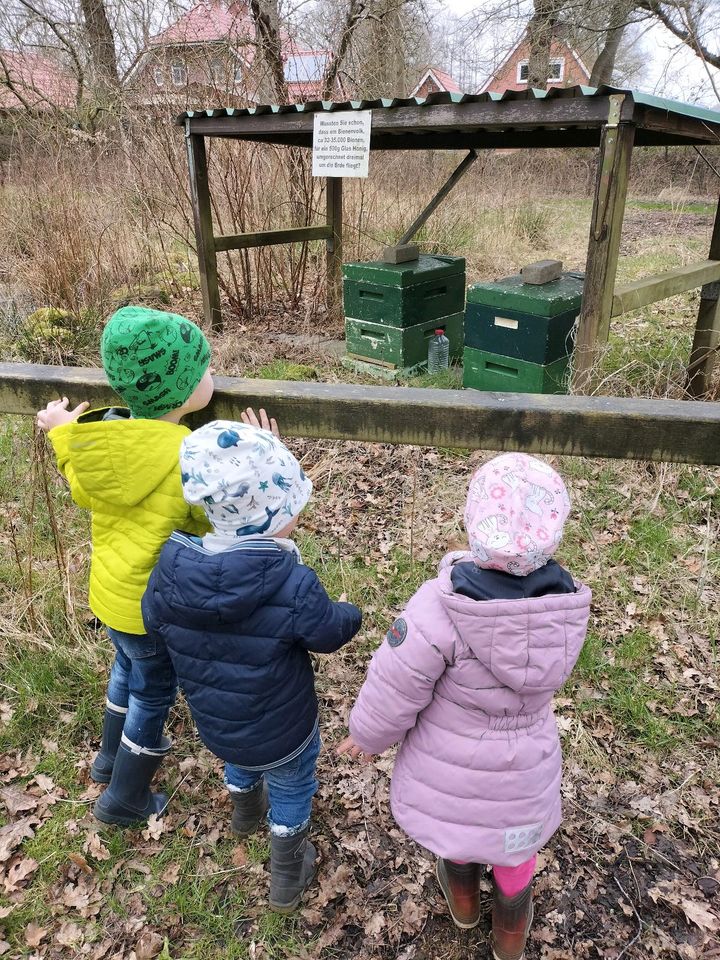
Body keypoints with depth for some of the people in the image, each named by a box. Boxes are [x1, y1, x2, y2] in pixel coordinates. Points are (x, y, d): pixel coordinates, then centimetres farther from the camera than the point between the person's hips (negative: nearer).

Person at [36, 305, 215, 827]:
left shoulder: (100, 438, -12)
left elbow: (84, 493, 7)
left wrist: (63, 436, 20)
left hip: (111, 587, 7)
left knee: (128, 670, 31)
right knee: (154, 694, 18)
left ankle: (113, 755, 56)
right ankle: (125, 800, 38)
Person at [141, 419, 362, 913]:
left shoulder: (171, 565, -22)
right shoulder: (294, 585, -35)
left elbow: (153, 622, -4)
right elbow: (330, 632, -17)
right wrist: (350, 614, 6)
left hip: (214, 726, 5)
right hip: (284, 734, -4)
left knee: (241, 762, 38)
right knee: (291, 795, 27)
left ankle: (246, 811, 69)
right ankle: (287, 881, 50)